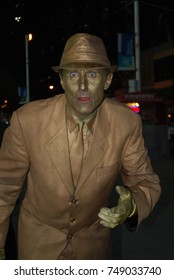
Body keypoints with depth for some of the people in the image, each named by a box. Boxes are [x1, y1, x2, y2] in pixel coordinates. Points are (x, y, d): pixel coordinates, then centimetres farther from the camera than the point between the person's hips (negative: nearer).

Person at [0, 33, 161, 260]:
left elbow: (147, 182, -9)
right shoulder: (26, 120, -24)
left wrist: (132, 207, -32)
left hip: (94, 239, 2)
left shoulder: (127, 123, -21)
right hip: (38, 240, -1)